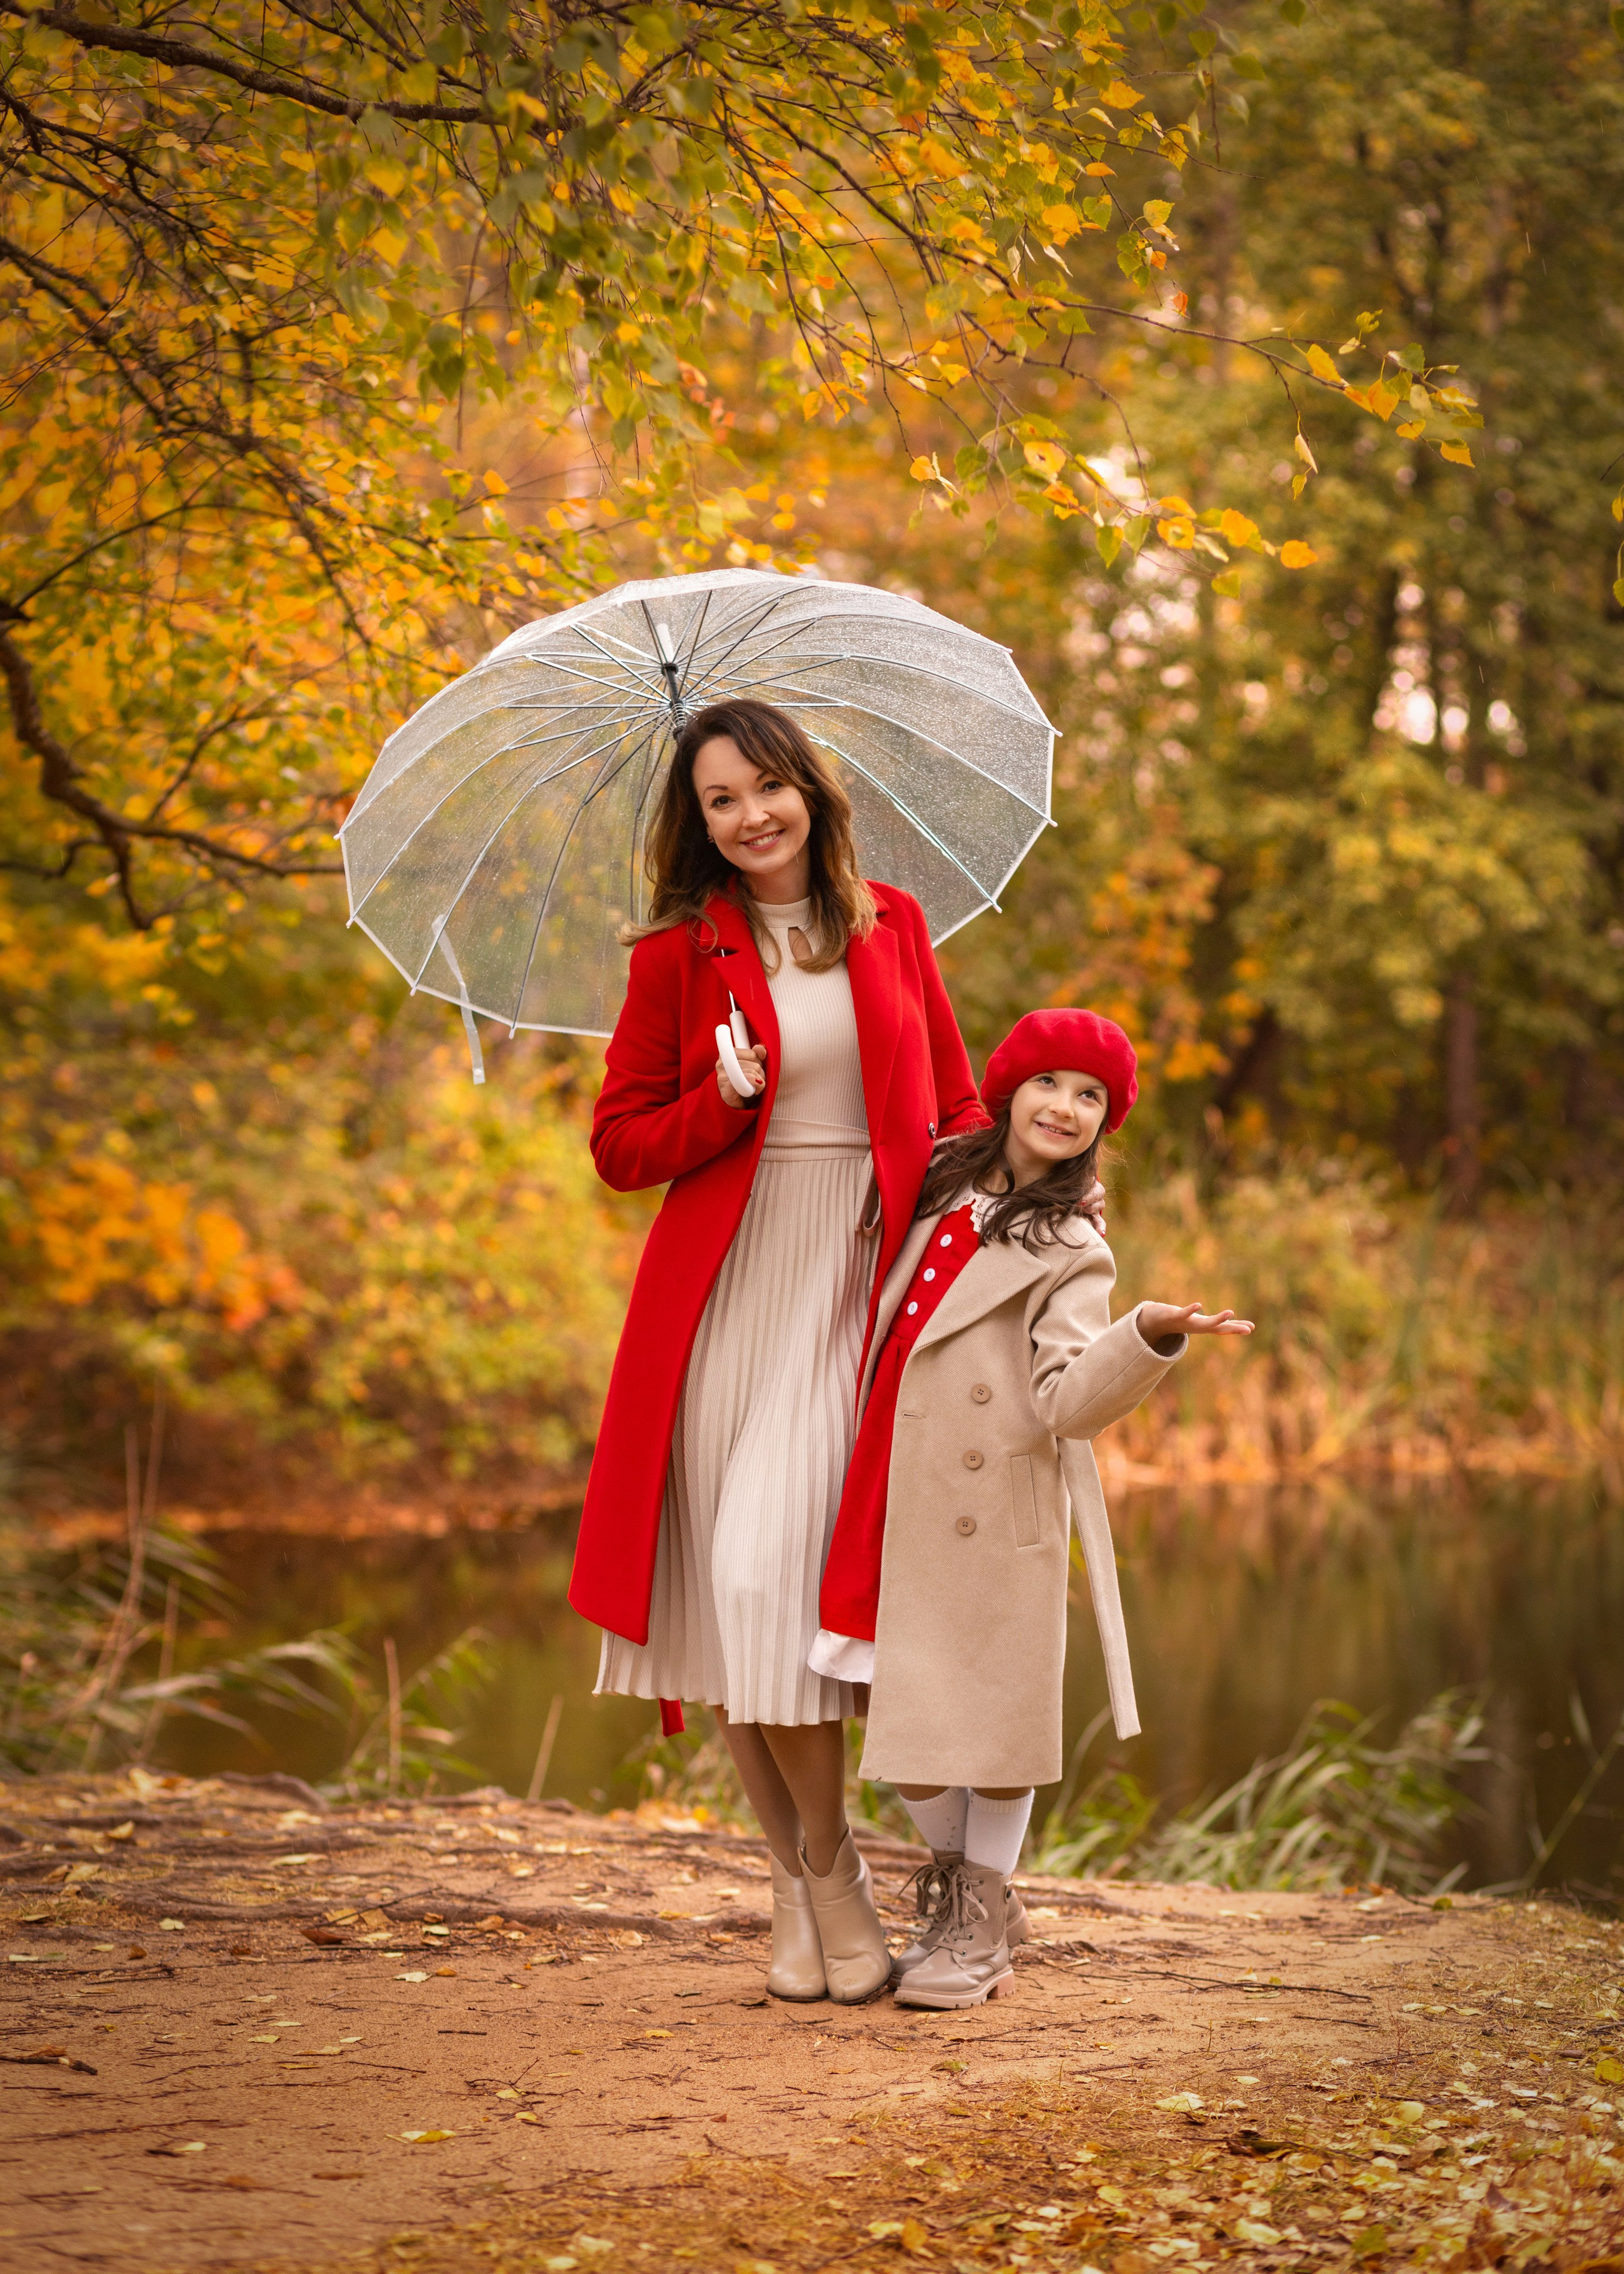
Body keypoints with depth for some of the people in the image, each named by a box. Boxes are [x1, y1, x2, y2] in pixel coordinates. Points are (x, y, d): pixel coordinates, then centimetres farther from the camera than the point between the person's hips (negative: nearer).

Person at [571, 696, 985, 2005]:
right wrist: (726, 1098, -12)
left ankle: (825, 1871, 2)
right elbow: (618, 1147, 5)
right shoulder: (680, 954, 5)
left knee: (778, 1567, -13)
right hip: (724, 1291, 0)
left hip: (860, 1281, 0)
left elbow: (956, 1104, 17)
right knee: (734, 1591, -5)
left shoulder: (891, 926, 9)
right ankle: (808, 1887, 8)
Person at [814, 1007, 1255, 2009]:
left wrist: (1151, 1336, -33)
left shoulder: (1070, 1249, -3)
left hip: (996, 1513, -5)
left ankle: (981, 1924, 18)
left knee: (994, 1704, 1)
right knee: (907, 1725, 7)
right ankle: (958, 1885, 29)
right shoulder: (945, 1187, 12)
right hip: (898, 1505, 5)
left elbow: (1070, 1399, -18)